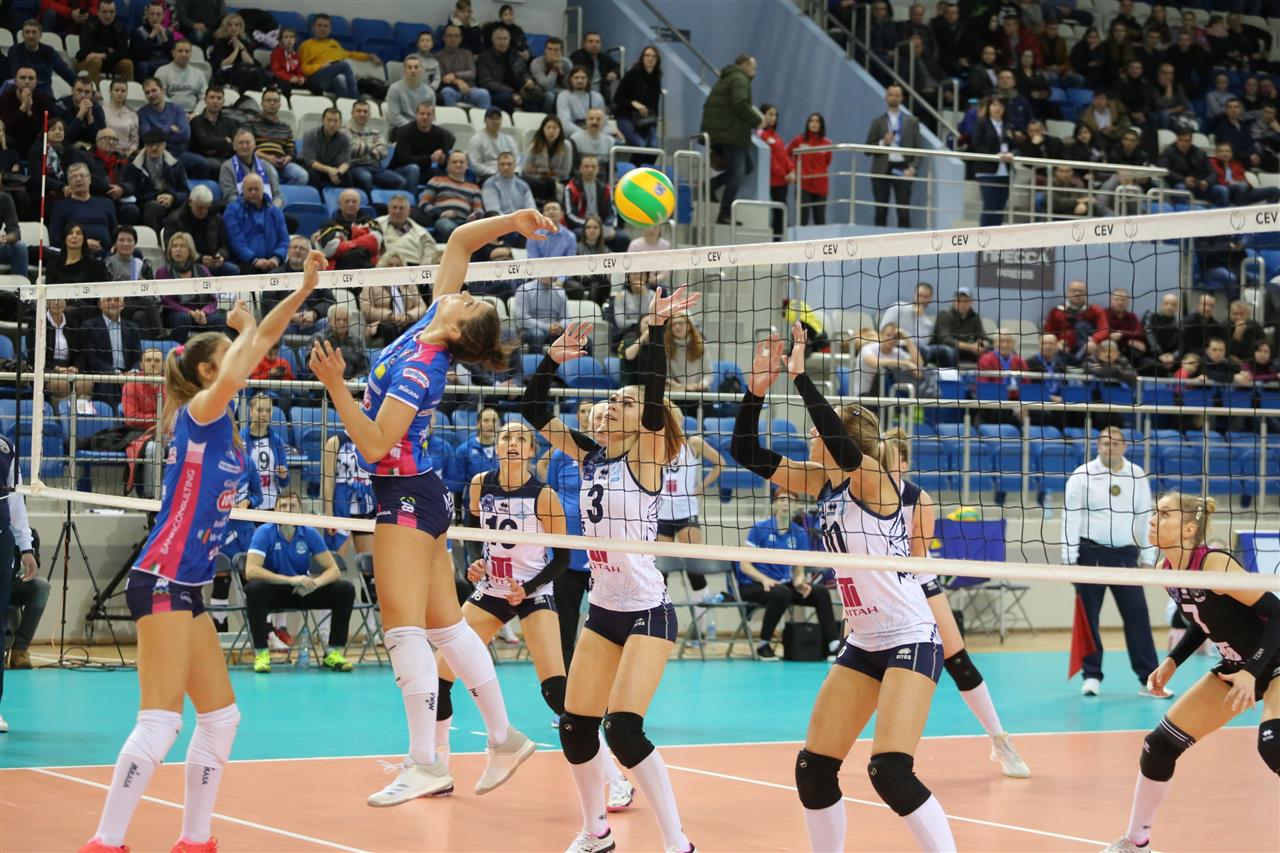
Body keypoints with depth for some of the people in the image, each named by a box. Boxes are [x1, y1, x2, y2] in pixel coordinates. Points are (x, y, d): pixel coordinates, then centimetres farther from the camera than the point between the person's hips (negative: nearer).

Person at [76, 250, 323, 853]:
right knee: (160, 723, -14)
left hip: (187, 587, 9)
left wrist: (305, 287, 15)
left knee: (220, 717, 11)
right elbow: (230, 377, -32)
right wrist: (245, 328, -13)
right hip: (162, 580, -9)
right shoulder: (197, 414, -9)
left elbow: (259, 342, 20)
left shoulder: (221, 421, 13)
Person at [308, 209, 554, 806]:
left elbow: (375, 445, -23)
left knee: (403, 624, -11)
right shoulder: (429, 326, 2)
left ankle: (425, 763, -12)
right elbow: (459, 240, 9)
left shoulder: (421, 369, -20)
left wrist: (336, 386, -28)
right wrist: (511, 222, -1)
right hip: (417, 494, 9)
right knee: (445, 624, 12)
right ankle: (504, 739, 17)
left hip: (405, 494, -9)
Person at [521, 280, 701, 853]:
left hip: (647, 611, -7)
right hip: (602, 609, 7)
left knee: (623, 728, -18)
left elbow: (654, 400, -25)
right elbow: (535, 413, 8)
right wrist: (553, 359, -2)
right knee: (575, 728, 6)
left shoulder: (645, 459, -9)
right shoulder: (591, 457, 7)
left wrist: (655, 330, -30)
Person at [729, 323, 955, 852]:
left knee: (890, 771, -20)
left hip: (910, 639, -8)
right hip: (862, 644, 8)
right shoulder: (822, 485, 7)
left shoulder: (873, 479, -14)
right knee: (813, 770, 5)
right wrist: (757, 388, -6)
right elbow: (746, 452, 6)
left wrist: (800, 375, -31)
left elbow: (845, 448, -35)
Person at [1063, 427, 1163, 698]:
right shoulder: (1082, 476, -2)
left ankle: (1148, 679, 1)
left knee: (1137, 615, -2)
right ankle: (1092, 675, 13)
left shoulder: (1137, 476, 7)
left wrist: (1148, 558, 7)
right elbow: (1071, 517, -4)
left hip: (1125, 554, 2)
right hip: (1090, 552, -2)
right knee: (1089, 616, 1)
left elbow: (1145, 517, 11)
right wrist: (1069, 559, -9)